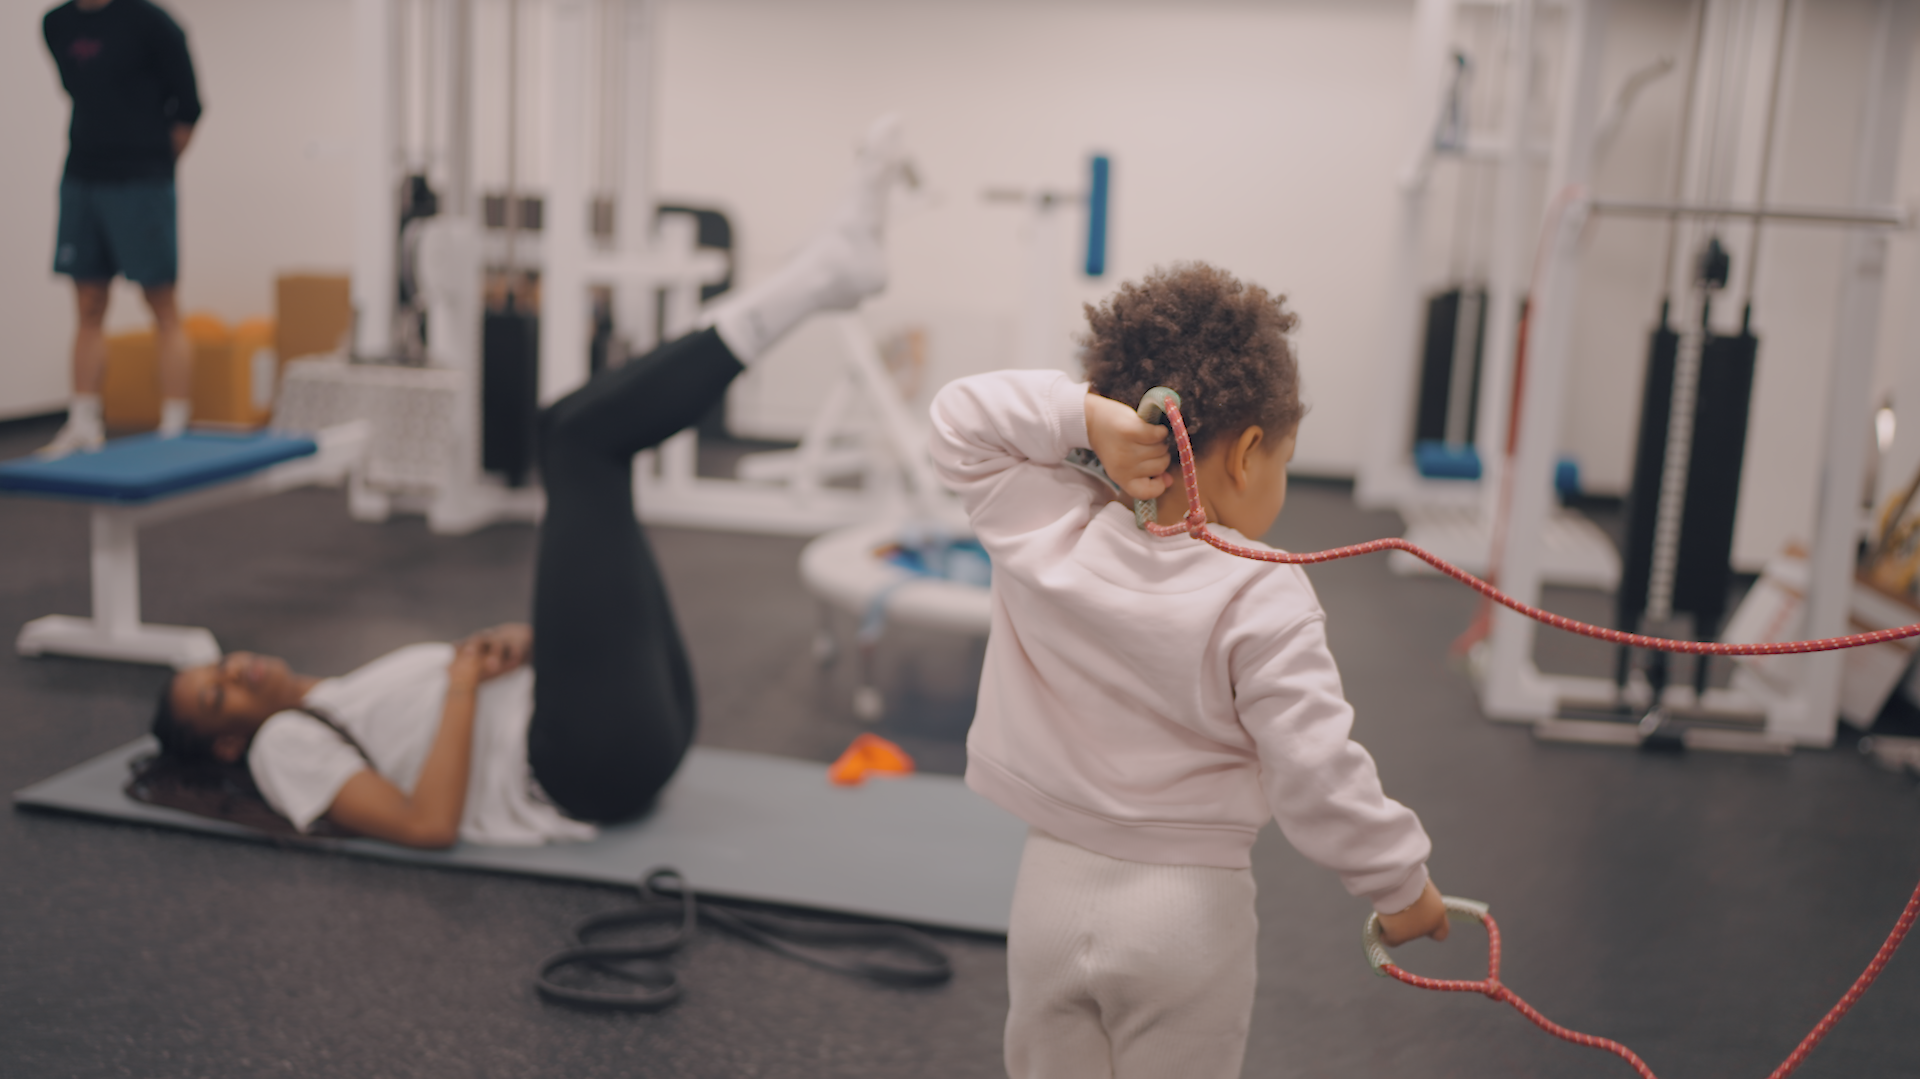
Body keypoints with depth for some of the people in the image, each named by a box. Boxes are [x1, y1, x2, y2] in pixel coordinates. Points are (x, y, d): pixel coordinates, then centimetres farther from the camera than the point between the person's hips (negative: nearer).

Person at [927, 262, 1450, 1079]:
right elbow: (1320, 777, -20)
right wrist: (1402, 884, -4)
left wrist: (1085, 413, -14)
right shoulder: (1263, 602, -20)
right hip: (1189, 908, -3)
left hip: (1052, 887, 3)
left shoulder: (1044, 541, -9)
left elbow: (960, 418, 2)